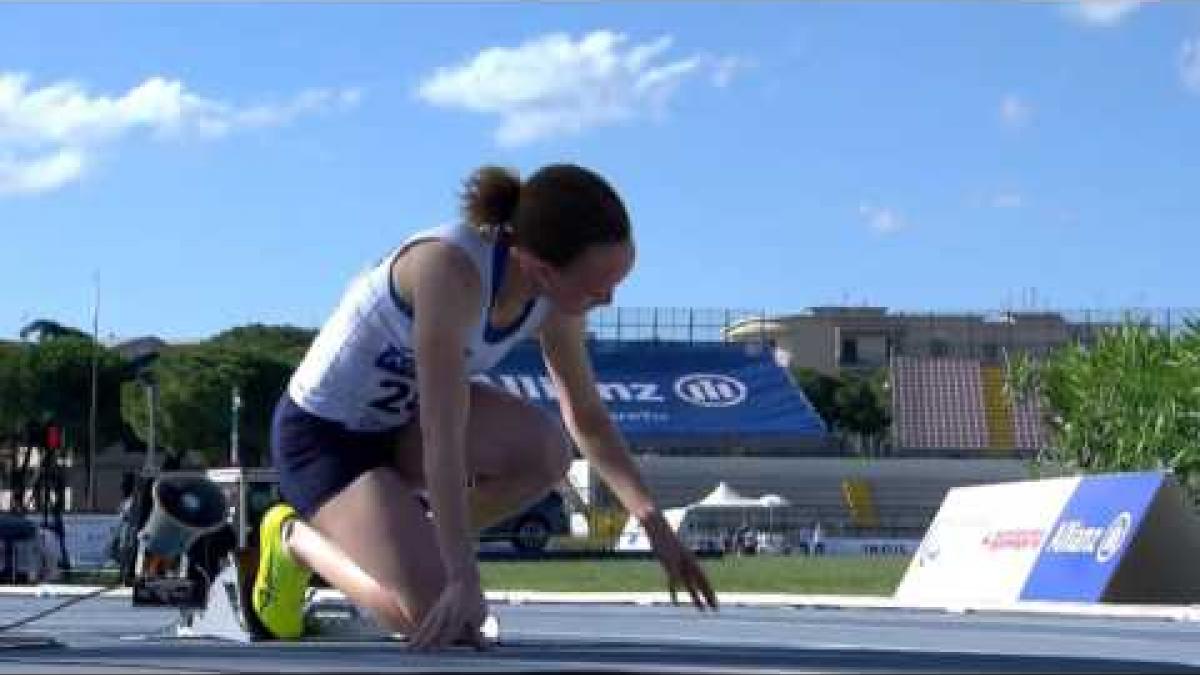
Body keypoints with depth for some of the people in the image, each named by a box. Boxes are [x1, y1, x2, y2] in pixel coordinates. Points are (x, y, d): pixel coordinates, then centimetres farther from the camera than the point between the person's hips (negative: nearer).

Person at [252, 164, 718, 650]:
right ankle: (297, 539, 6)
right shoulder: (450, 269, -35)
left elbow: (587, 418, 3)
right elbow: (443, 443, -38)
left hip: (404, 419, 7)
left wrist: (653, 519, -5)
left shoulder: (553, 303, -13)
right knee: (436, 619, -20)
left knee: (545, 450, -22)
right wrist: (462, 580, -39)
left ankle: (417, 543, 3)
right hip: (321, 435, -7)